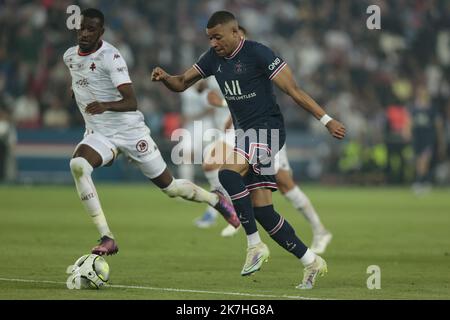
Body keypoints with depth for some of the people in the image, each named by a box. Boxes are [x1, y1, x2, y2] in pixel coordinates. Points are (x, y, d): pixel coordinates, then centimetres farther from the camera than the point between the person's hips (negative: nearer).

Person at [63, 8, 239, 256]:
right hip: (98, 134, 5)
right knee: (77, 165, -29)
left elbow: (131, 102, -31)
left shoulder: (110, 57, -19)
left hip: (129, 131, -5)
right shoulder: (69, 57, 2)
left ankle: (216, 200, 39)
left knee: (169, 186, 6)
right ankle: (107, 238, -28)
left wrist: (106, 106, -48)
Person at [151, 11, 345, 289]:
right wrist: (165, 78, -9)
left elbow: (293, 89, -13)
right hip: (246, 133, 8)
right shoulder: (214, 58, 9)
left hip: (267, 129, -8)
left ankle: (255, 245, -21)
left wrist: (326, 120, -15)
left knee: (228, 173, -30)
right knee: (262, 209, 2)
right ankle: (311, 262, 11)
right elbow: (182, 83, 14)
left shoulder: (257, 53, -12)